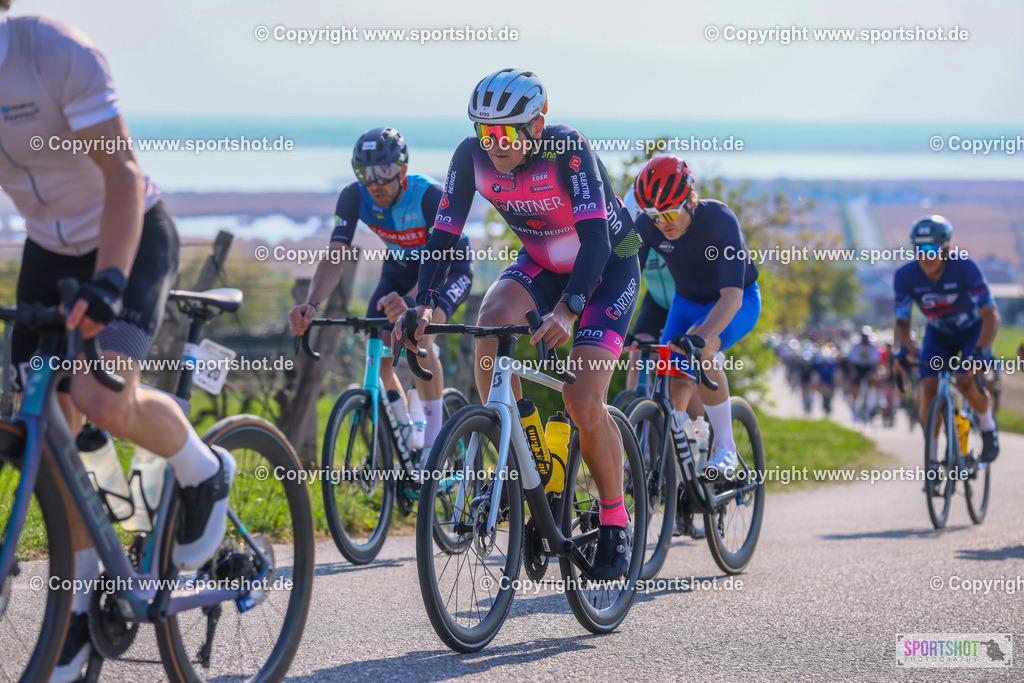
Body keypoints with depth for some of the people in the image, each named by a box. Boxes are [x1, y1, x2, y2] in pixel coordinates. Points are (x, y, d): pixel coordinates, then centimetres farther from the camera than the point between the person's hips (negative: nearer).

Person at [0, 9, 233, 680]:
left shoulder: (56, 52, -27)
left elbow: (122, 176, -28)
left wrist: (106, 284, -39)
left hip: (132, 236, -6)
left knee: (103, 400, -27)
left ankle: (204, 474, 4)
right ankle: (83, 607, 14)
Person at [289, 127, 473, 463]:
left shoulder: (429, 196, -35)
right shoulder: (354, 197, -23)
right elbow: (335, 258, -30)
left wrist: (409, 302, -66)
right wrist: (311, 305, -48)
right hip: (399, 269, 5)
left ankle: (435, 443, -18)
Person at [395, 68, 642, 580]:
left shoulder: (569, 150, -32)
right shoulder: (472, 156, -18)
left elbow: (596, 240, -38)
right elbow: (444, 235, -16)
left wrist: (567, 311, -52)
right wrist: (425, 304, -32)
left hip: (608, 267, -4)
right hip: (541, 262, 4)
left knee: (583, 402, -18)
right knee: (492, 322, -29)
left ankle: (615, 524, 2)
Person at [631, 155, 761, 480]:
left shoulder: (719, 220, -33)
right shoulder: (647, 226, -20)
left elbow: (732, 296, -41)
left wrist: (703, 335, -57)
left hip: (738, 302, -5)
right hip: (687, 303, 5)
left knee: (697, 353, -33)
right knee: (672, 380, -12)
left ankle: (725, 450, -21)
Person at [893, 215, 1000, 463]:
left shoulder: (965, 267, -31)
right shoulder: (905, 276, -23)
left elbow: (991, 315, -34)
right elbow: (902, 323, -17)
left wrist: (980, 351, -49)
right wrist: (902, 349, -40)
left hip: (973, 331, -3)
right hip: (938, 334, 3)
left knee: (966, 382, -25)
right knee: (929, 390, -17)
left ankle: (988, 426, 7)